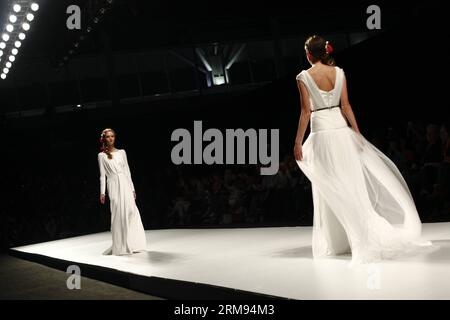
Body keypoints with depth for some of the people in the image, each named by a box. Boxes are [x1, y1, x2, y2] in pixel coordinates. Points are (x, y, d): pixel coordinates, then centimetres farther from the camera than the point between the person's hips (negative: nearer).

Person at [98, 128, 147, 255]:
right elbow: (102, 175, 3)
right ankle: (120, 246, 2)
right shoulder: (102, 156, 5)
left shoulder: (122, 152, 11)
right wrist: (102, 192, -5)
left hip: (125, 184, 3)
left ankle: (133, 244, 11)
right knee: (118, 214, -5)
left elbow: (127, 171, 12)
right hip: (114, 185, -3)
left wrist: (132, 188, 10)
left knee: (131, 211, -1)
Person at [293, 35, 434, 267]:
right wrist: (357, 132, 7)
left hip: (321, 133, -3)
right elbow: (346, 106, 1)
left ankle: (334, 241, 8)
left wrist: (298, 142, -4)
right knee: (352, 183, 11)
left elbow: (306, 112, -8)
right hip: (341, 128, 3)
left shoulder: (304, 77, -6)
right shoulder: (338, 72, 3)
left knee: (330, 189, 4)